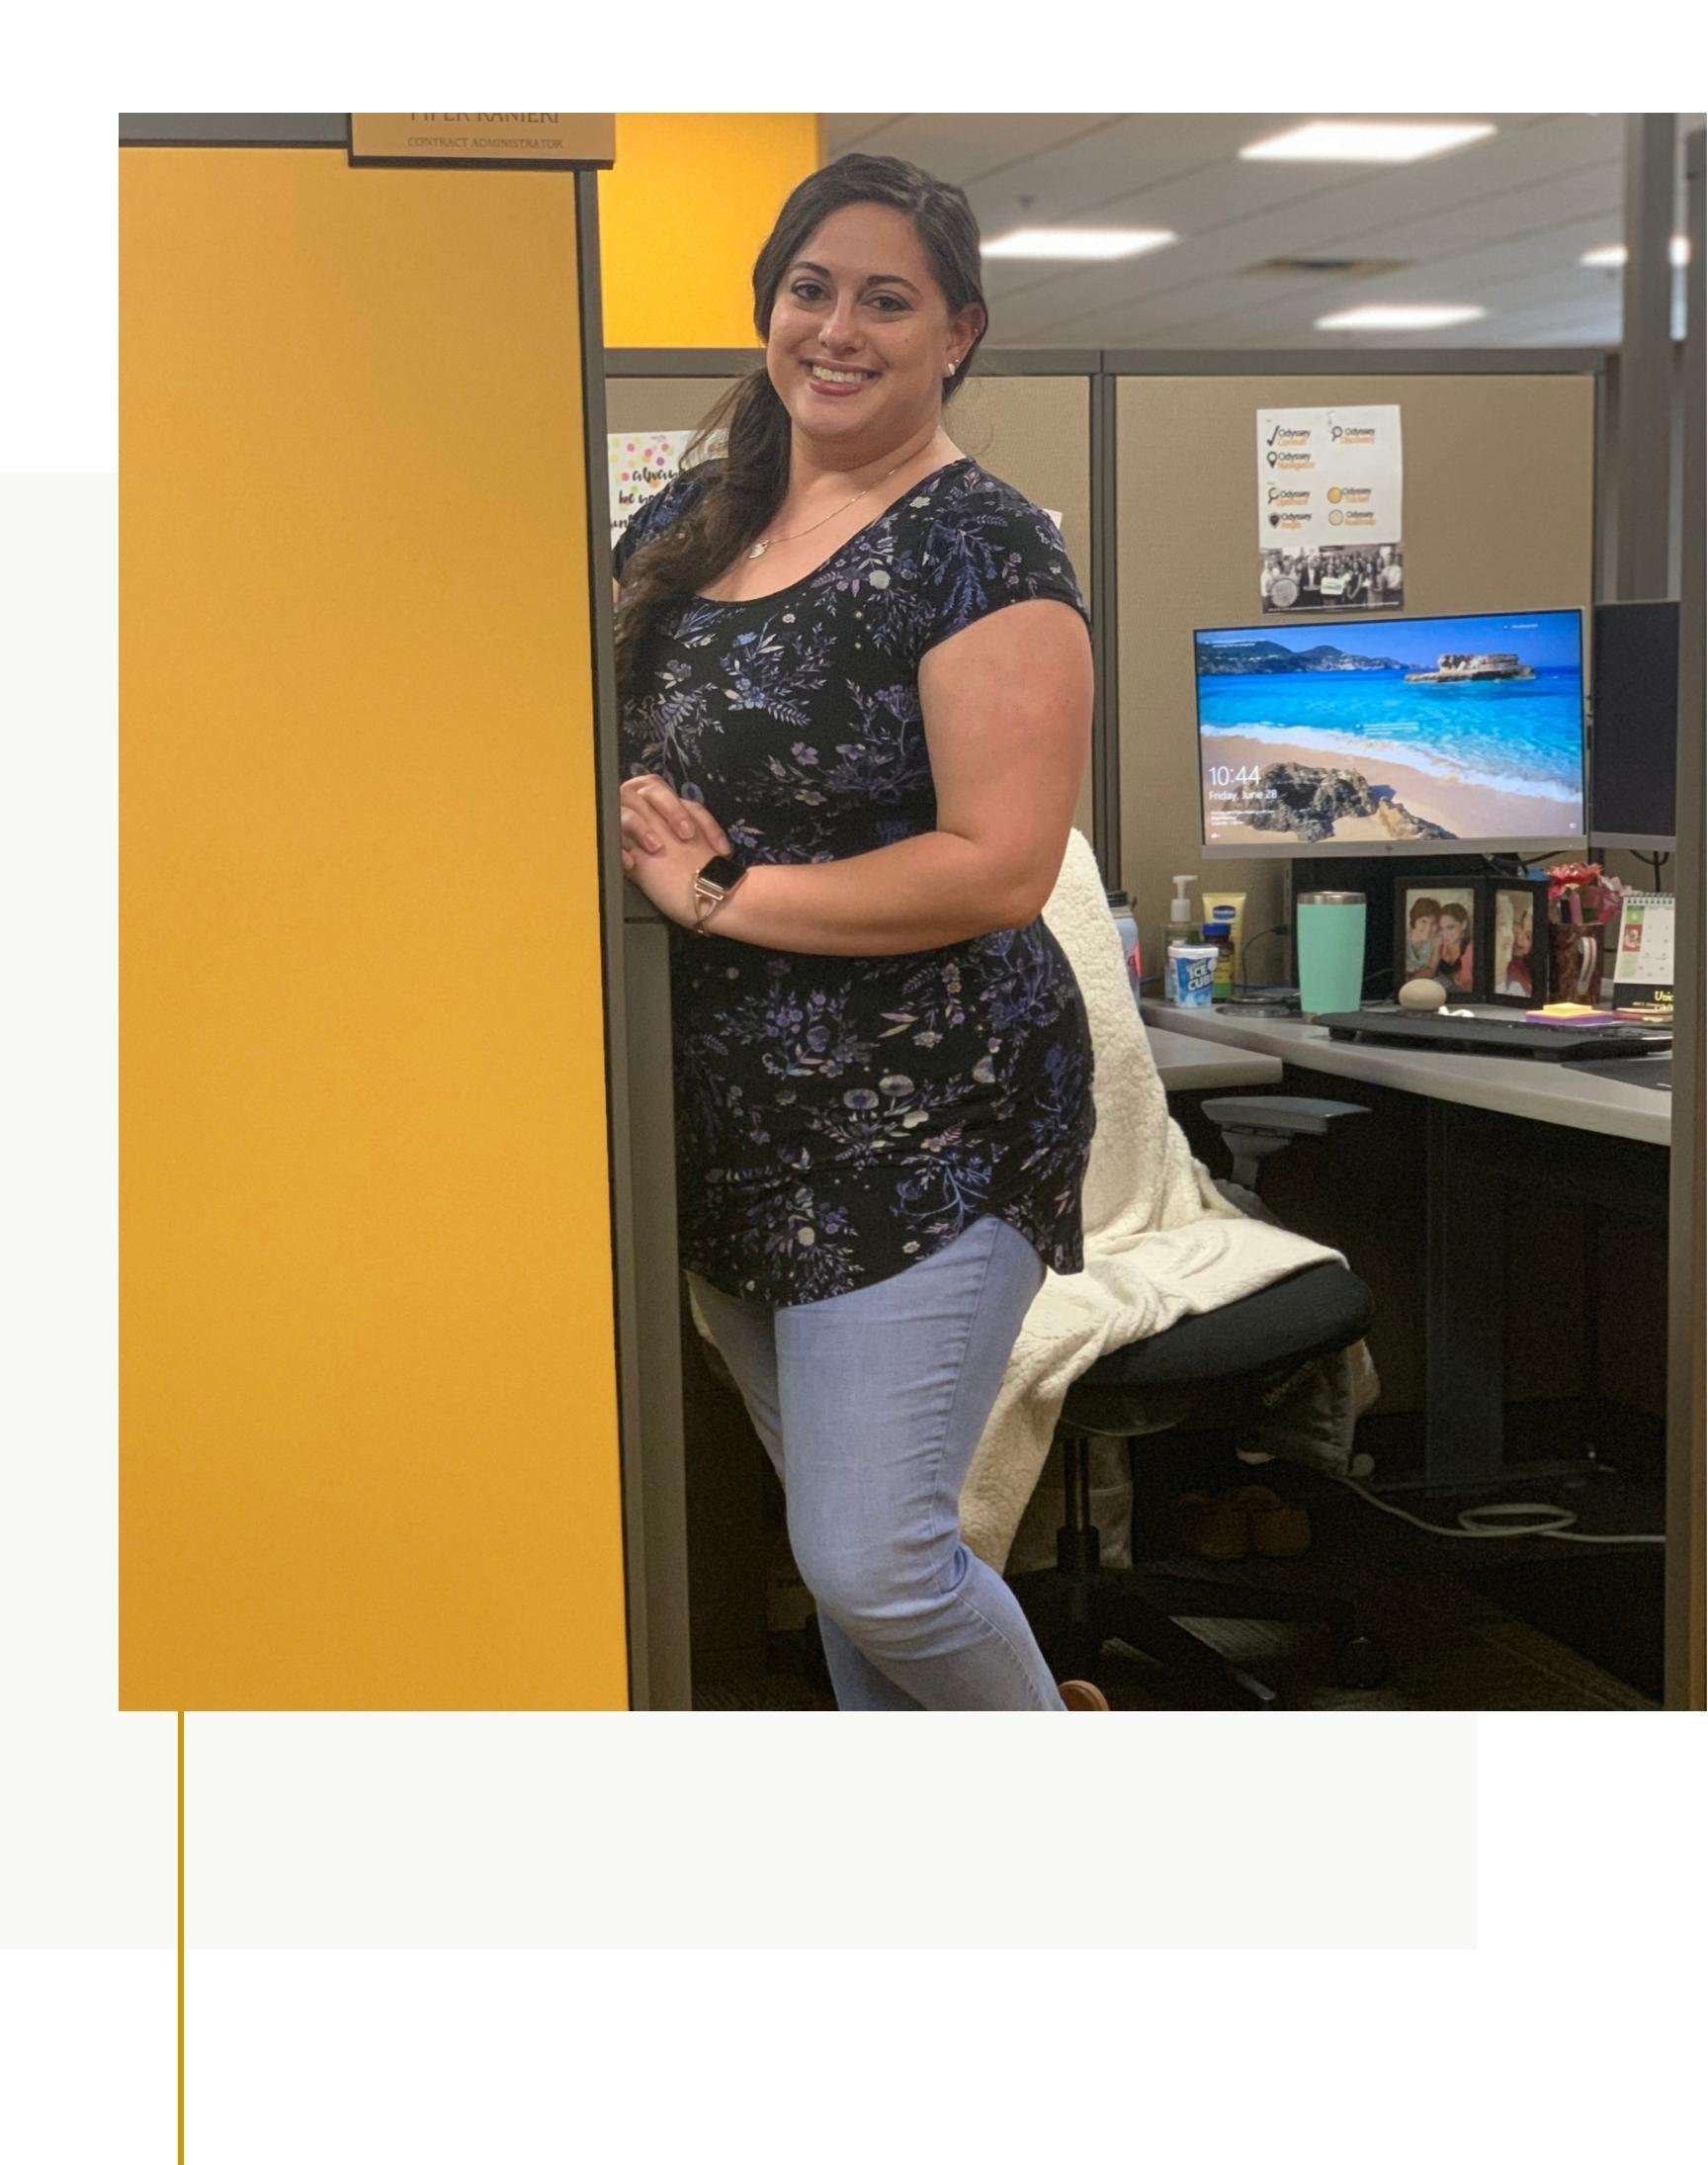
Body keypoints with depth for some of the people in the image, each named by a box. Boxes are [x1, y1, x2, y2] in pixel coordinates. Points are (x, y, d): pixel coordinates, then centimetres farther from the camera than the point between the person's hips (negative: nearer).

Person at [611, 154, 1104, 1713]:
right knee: (833, 1527, 17)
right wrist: (637, 828, -2)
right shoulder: (682, 526, 9)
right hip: (732, 1124, 7)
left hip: (925, 1135, -7)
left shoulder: (980, 550, -12)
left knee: (871, 1559, -8)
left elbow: (999, 868, -19)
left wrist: (722, 892, -19)